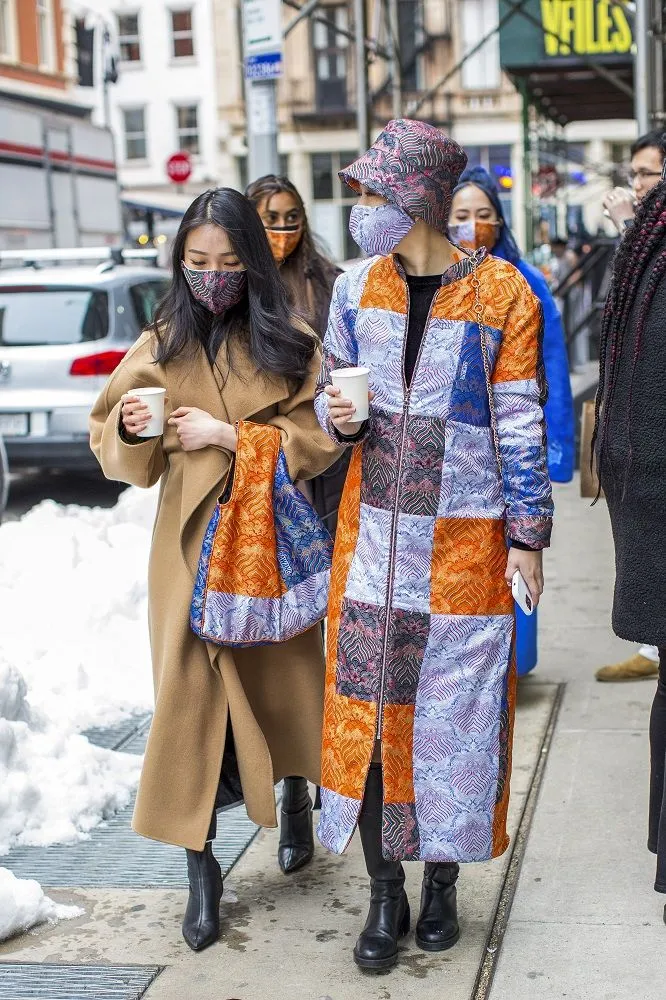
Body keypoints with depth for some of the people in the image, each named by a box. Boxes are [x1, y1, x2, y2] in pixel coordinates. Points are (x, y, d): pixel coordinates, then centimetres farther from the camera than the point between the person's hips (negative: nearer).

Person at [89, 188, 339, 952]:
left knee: (281, 678, 12)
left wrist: (226, 435, -18)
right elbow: (116, 454, 3)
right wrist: (131, 431, -20)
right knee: (192, 691, -2)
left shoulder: (289, 345, -2)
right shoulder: (161, 348, 3)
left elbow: (316, 441, -9)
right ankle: (201, 870, 7)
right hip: (191, 544, 1)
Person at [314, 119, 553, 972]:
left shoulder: (501, 294, -7)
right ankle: (385, 895, 18)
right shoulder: (357, 286, 4)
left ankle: (441, 883, 26)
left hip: (466, 538, -3)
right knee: (367, 702, 3)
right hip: (375, 527, 3)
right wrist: (338, 415, -10)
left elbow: (519, 423, -3)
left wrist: (527, 535, -4)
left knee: (456, 706, 6)